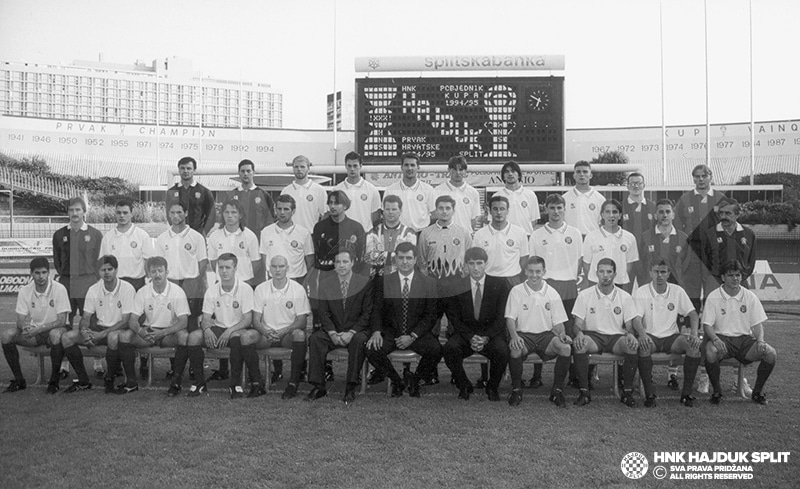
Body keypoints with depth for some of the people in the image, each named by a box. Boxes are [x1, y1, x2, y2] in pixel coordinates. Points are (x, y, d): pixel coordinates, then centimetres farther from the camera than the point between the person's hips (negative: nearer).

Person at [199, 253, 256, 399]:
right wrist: (207, 330, -21)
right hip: (218, 329, 4)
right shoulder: (211, 291, 4)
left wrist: (229, 331, -28)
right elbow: (206, 318, 4)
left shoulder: (245, 289, -9)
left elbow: (248, 319, -13)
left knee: (236, 337, -39)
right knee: (193, 336, -23)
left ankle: (235, 384, -26)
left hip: (238, 330, -4)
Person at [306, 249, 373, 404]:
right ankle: (318, 387, -22)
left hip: (356, 331, -2)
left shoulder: (365, 283, -2)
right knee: (315, 338, -26)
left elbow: (367, 313, -5)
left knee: (359, 340, -35)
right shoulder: (325, 284, 6)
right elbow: (324, 313, 2)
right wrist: (332, 333, -15)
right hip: (332, 331, 2)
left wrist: (351, 333, -18)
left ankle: (351, 388, -27)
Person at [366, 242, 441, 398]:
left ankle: (415, 380, 3)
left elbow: (431, 316, -3)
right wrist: (377, 331, -17)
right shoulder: (384, 281, 4)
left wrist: (412, 336, -14)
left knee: (436, 350, -29)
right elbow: (377, 310, 3)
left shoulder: (429, 283, 0)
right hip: (391, 331, 1)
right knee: (372, 350, -26)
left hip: (418, 333, -1)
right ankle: (397, 381, 2)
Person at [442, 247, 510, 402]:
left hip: (492, 335, 0)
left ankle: (492, 387, -3)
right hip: (465, 333, 1)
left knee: (502, 351, -32)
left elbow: (501, 317, -2)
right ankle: (464, 386, -4)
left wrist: (486, 337, -17)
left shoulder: (500, 284, 2)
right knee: (449, 348, -30)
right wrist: (470, 337, -15)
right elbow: (454, 318, 0)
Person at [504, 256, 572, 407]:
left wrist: (562, 334, -14)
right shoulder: (516, 291, 2)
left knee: (566, 347, -28)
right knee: (515, 349, -36)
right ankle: (516, 389, -11)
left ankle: (557, 390, -8)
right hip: (523, 334, -2)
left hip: (546, 334, 2)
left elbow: (558, 322, 8)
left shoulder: (552, 293, 8)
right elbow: (510, 318, -5)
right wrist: (514, 336, -24)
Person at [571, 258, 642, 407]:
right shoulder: (584, 295, 2)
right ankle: (584, 392, -22)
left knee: (633, 345, -32)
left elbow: (630, 325, 5)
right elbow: (578, 324, 0)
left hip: (616, 336, 1)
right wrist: (579, 333, -24)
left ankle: (627, 391, -16)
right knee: (578, 344, -34)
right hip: (593, 335, -1)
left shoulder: (625, 297, 6)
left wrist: (630, 334, -20)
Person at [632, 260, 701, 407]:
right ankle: (649, 393, -26)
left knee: (694, 345, -26)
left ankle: (686, 393, -14)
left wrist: (694, 333, -16)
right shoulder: (640, 292, -3)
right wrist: (642, 334, -32)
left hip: (671, 336, 3)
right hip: (650, 336, -3)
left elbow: (693, 314, 4)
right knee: (642, 345, -36)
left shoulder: (677, 291, 6)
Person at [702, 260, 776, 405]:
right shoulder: (713, 297, -2)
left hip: (745, 338, 3)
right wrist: (715, 339, -25)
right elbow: (707, 325, -6)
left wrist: (760, 340, -13)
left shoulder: (750, 297, 6)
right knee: (711, 353, -36)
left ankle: (758, 391, 2)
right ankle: (716, 391, -10)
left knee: (771, 354, -21)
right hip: (721, 337, -3)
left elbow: (757, 324, 7)